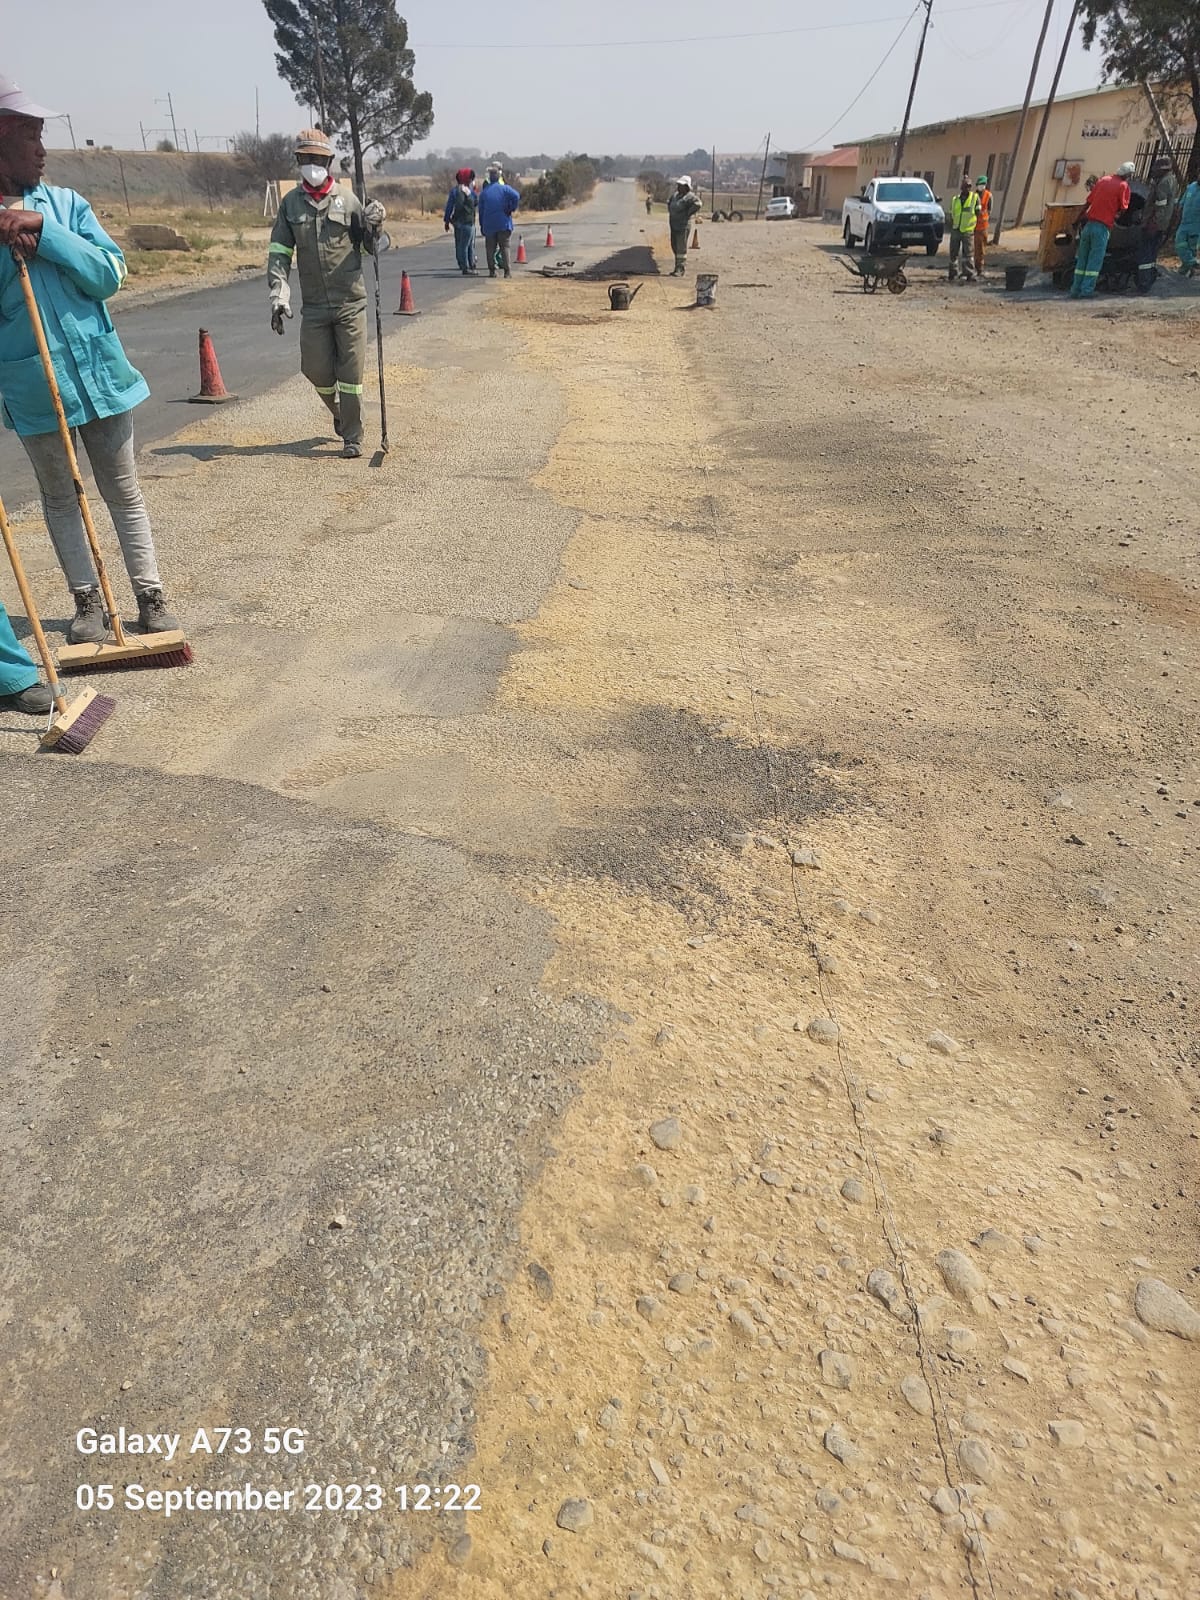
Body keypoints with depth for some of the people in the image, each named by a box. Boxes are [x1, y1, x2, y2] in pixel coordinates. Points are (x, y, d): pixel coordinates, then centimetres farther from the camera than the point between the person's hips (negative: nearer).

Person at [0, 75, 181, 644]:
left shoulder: (65, 204, 5)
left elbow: (109, 274, -4)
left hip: (98, 371, 1)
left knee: (124, 494, 7)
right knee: (60, 498, 9)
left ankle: (150, 597, 15)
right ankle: (87, 602, 20)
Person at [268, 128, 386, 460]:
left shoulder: (347, 199, 2)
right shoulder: (290, 203, 6)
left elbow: (373, 246, 8)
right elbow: (279, 252, 4)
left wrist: (375, 225, -14)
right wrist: (279, 295, -7)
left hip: (350, 302, -2)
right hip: (313, 305, 2)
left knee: (350, 372, -2)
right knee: (316, 370, 5)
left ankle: (352, 438, 8)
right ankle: (339, 411, 35)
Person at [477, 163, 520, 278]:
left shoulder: (484, 191, 8)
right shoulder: (505, 188, -2)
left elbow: (481, 210, 10)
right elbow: (516, 196, -19)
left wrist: (482, 226, 15)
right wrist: (511, 209, -7)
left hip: (489, 225, 2)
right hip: (503, 223, -2)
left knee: (490, 248, 9)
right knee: (504, 247, 1)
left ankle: (491, 270, 6)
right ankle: (507, 271, -6)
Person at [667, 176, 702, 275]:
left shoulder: (689, 196, -14)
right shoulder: (676, 195, 12)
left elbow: (698, 203, -31)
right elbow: (669, 202, 32)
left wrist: (688, 213, -22)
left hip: (683, 226, -9)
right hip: (674, 226, 9)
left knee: (681, 248, -7)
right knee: (675, 246, 15)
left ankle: (681, 269, -2)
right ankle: (678, 267, 25)